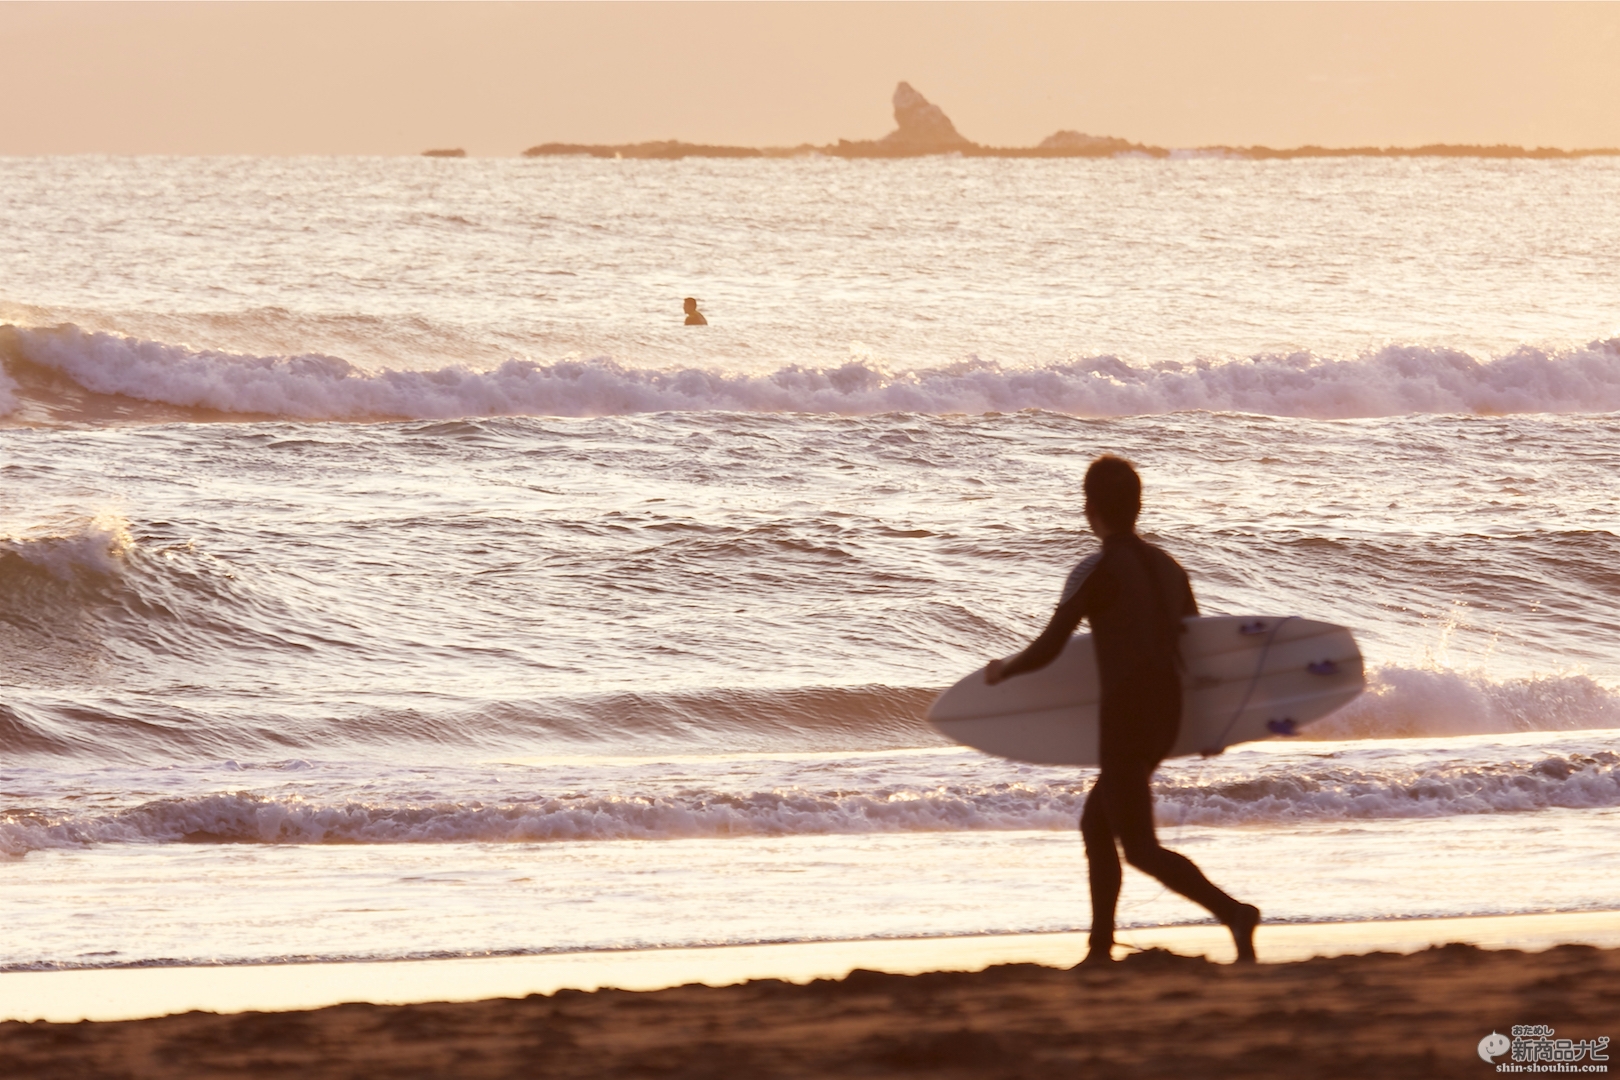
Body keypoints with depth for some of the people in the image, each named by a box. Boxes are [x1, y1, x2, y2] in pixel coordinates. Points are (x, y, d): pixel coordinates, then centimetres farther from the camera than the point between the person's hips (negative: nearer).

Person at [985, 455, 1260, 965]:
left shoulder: (1096, 572, -10)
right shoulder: (1168, 567, 11)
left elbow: (1047, 651, -7)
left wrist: (1002, 670, 12)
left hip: (1125, 715, -8)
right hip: (1168, 714, 8)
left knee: (1140, 847, -6)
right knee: (1096, 824, 21)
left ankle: (1233, 912, -26)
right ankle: (1101, 949, 20)